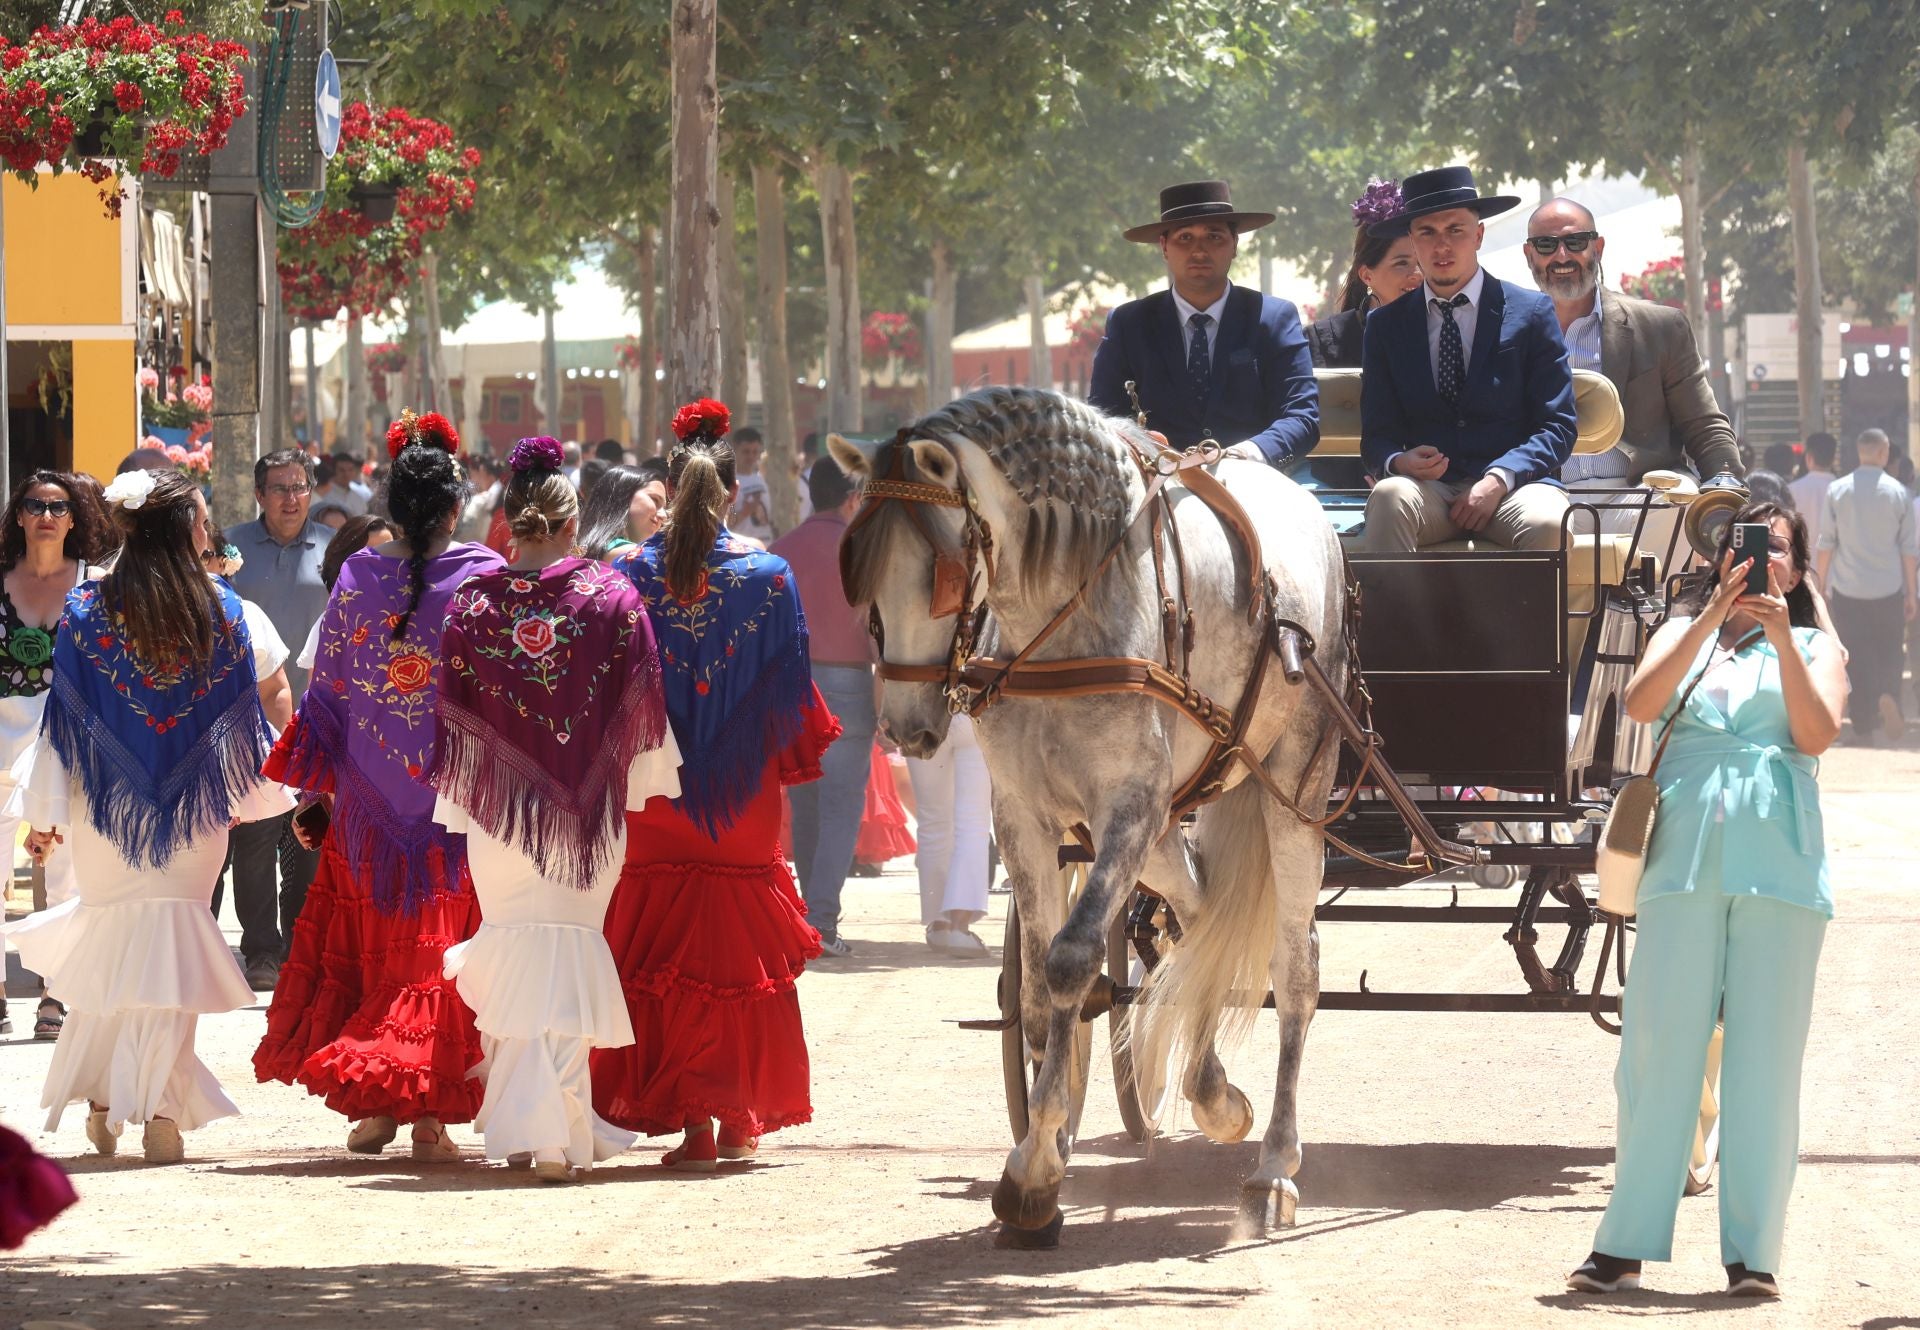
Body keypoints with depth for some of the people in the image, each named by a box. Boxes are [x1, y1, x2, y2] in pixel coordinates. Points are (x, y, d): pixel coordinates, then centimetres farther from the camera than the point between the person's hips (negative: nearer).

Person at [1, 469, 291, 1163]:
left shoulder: (86, 608, -4)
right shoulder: (222, 609, -3)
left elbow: (64, 717, -3)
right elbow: (243, 714, 6)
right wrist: (274, 789, 21)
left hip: (107, 808, 0)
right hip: (195, 815, 0)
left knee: (109, 944, 13)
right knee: (170, 943, 4)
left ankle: (103, 1103, 11)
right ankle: (160, 1110, -1)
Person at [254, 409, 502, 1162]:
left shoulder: (355, 578, -2)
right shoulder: (484, 578, -8)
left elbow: (327, 690, 3)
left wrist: (313, 791, 10)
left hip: (368, 800, 2)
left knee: (367, 946, 12)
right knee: (443, 947, 2)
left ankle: (371, 1107, 11)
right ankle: (430, 1110, -3)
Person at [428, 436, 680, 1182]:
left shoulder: (474, 603, -3)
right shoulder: (612, 598, -4)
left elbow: (452, 714, 2)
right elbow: (641, 704, -1)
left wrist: (459, 800, 13)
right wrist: (645, 783, 13)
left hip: (499, 809, 1)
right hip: (586, 808, -1)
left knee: (514, 949, 13)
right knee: (567, 953, 2)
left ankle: (517, 1124, 16)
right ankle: (557, 1136, -6)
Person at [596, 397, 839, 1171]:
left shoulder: (629, 574, -5)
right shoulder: (767, 577, -5)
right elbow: (790, 692, -2)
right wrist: (792, 761, 13)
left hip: (652, 791, 0)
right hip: (744, 800, 0)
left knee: (660, 958, 4)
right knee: (742, 946, 10)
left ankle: (688, 1121, -3)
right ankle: (739, 1115, 13)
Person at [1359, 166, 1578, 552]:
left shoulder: (1531, 313, 8)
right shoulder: (1386, 326, 15)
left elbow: (1557, 427, 3)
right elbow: (1377, 435, 12)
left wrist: (1499, 480, -15)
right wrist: (1398, 462, -14)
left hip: (1512, 485, -1)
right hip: (1427, 489, 1)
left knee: (1546, 524, -37)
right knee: (1390, 498, -35)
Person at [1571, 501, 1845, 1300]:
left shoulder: (1816, 648, 16)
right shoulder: (1683, 635, 18)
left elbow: (1818, 734, -2)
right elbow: (1641, 704, -2)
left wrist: (1780, 640, -13)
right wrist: (1713, 616, -10)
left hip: (1780, 866, 0)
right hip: (1686, 862, 0)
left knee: (1765, 1060, -3)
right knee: (1657, 1053, -4)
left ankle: (1752, 1253, 1)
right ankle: (1625, 1246, 1)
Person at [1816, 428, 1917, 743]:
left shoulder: (1837, 491, -2)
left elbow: (1826, 543, 0)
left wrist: (1821, 586, 9)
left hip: (1848, 588, 0)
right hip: (1889, 588, 0)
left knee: (1858, 658, 5)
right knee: (1889, 654, 11)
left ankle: (1863, 727, 2)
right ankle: (1887, 696, -15)